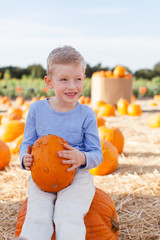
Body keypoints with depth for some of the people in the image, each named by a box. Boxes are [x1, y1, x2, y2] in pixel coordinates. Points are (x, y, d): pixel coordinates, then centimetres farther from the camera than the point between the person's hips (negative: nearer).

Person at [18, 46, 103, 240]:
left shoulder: (86, 114, -3)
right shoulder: (37, 109, 1)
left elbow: (97, 154, 0)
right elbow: (27, 144, 11)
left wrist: (82, 158, -23)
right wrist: (25, 157, -13)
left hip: (76, 176, -1)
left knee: (69, 218, -24)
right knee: (37, 218, -20)